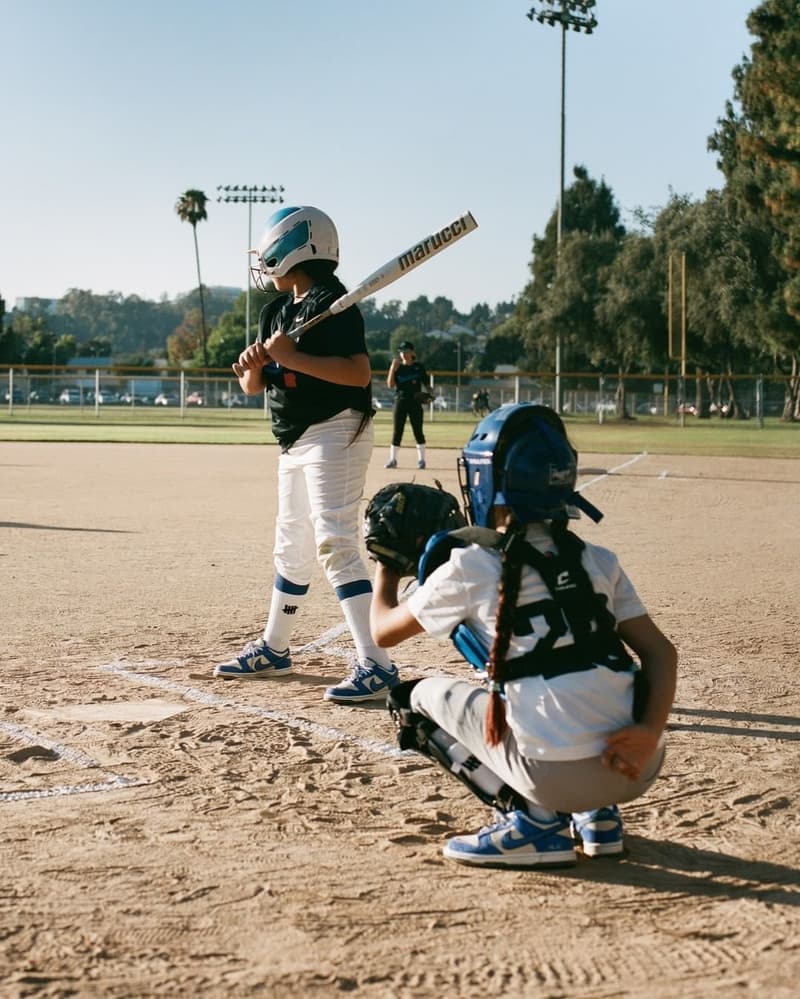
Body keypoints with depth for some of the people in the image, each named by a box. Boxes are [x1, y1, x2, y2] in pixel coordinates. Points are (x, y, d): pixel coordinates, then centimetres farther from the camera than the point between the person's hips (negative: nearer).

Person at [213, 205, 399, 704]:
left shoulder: (332, 303, -14)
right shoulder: (276, 311, 12)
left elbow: (360, 372, -24)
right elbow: (253, 386, 12)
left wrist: (291, 357, -26)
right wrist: (253, 365, -11)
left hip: (335, 434, -9)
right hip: (296, 442, 10)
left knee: (336, 543, -16)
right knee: (292, 547, 19)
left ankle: (377, 665, -18)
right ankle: (273, 649, 32)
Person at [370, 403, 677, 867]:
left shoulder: (470, 567, 1)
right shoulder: (599, 560, 14)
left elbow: (384, 630, 16)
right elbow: (661, 652, 6)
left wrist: (387, 571, 34)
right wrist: (650, 732, -5)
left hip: (559, 777, -5)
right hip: (642, 768, 5)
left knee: (419, 696, 16)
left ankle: (532, 819, 4)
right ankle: (594, 815, 19)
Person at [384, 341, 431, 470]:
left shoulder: (419, 367, 5)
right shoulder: (397, 367, 7)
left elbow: (425, 384, 9)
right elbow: (390, 385, -2)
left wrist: (426, 395, -11)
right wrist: (392, 369, -11)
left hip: (415, 401, -1)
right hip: (400, 401, 1)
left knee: (418, 430, 0)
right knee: (397, 431, 0)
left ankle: (421, 459, 8)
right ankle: (392, 459, 4)